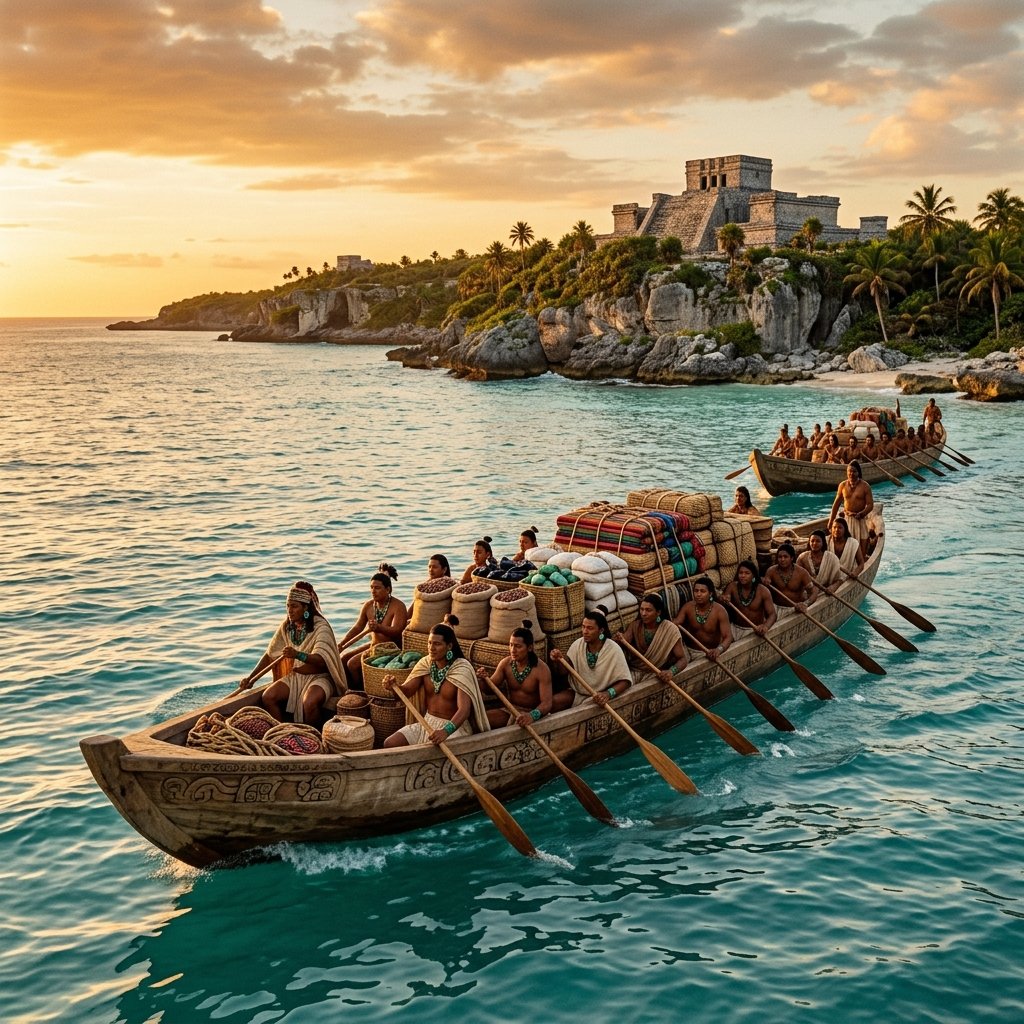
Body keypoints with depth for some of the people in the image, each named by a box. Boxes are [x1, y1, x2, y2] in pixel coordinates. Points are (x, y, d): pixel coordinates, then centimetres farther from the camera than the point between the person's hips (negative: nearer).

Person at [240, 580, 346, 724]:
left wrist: (298, 654, -46)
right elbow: (270, 654, 7)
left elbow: (321, 660, -29)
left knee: (310, 702, -36)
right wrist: (251, 677, -3)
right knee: (267, 697, -18)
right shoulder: (286, 626, 3)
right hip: (294, 676, 6)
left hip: (319, 677, -6)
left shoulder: (321, 627, -16)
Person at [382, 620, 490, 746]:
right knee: (389, 743, -11)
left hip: (454, 725, -6)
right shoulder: (425, 663, 0)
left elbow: (464, 709, -29)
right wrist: (394, 686, -31)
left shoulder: (461, 669, -19)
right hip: (427, 722, 6)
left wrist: (446, 731, -47)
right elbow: (407, 690, -6)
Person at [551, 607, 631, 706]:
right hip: (577, 694, 4)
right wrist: (560, 659, -21)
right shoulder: (578, 644, -4)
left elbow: (625, 681, -17)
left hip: (598, 698, -4)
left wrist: (608, 693, -34)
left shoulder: (613, 650, -17)